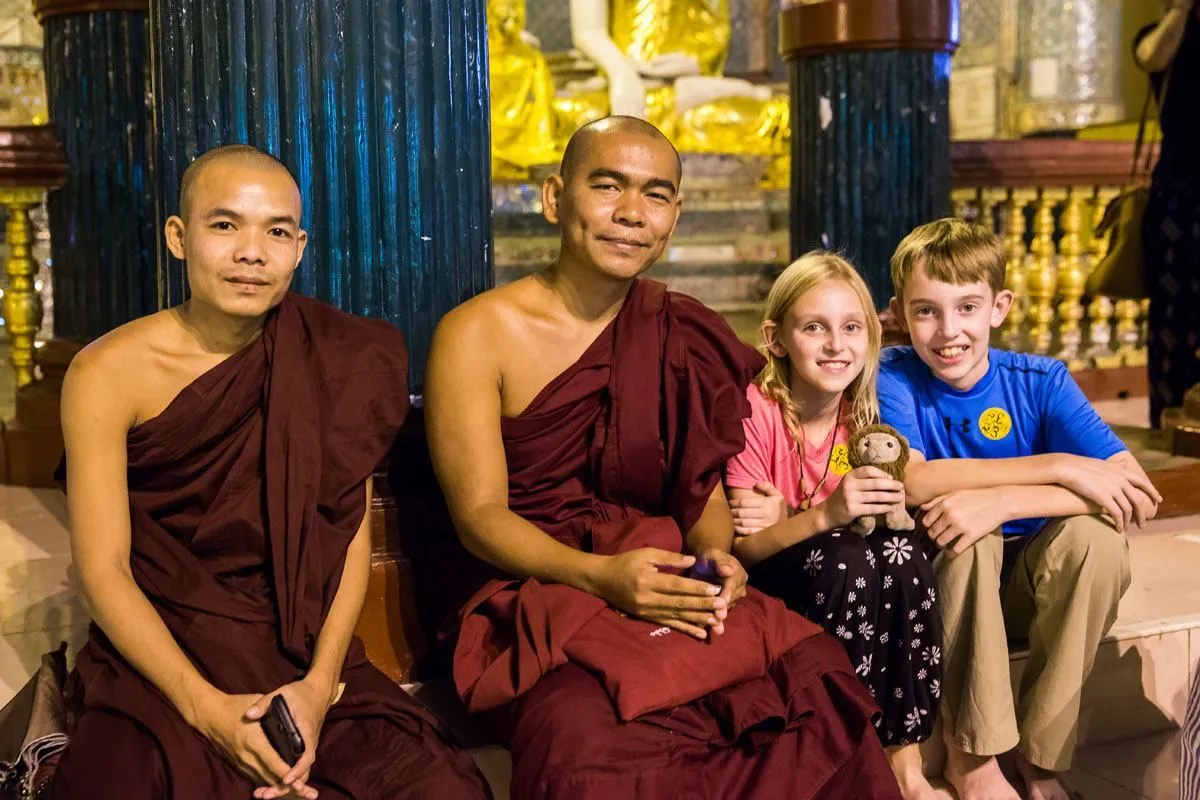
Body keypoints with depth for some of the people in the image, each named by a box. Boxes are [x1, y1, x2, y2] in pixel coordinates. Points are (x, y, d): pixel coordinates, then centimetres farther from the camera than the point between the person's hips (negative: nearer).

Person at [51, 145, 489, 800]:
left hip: (300, 652, 2)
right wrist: (207, 708, -20)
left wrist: (320, 684, -15)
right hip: (158, 656, -2)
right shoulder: (109, 373, -6)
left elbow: (349, 535, 0)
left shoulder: (334, 363, 1)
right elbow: (103, 569, -8)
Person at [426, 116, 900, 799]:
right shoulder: (478, 334, -4)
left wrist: (715, 556, -11)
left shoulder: (681, 334, 9)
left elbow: (704, 487, 13)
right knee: (594, 743, -37)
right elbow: (480, 515, -9)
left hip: (671, 589, 4)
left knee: (819, 677, -23)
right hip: (538, 596, -4)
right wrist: (600, 576, -25)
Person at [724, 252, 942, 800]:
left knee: (902, 551, -25)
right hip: (760, 587, -4)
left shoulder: (862, 415, -2)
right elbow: (742, 547, -17)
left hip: (842, 573, 4)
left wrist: (786, 518, -15)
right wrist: (825, 515, -36)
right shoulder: (755, 410, -17)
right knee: (848, 559, -31)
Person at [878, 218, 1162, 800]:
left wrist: (1001, 500, -34)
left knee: (1094, 534, -27)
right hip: (946, 581, -2)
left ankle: (1040, 753, -11)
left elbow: (1136, 494, -20)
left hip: (1032, 579, 2)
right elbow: (909, 481, -30)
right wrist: (1058, 466, -31)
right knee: (968, 538, -32)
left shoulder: (1039, 381, -9)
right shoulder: (895, 377, -12)